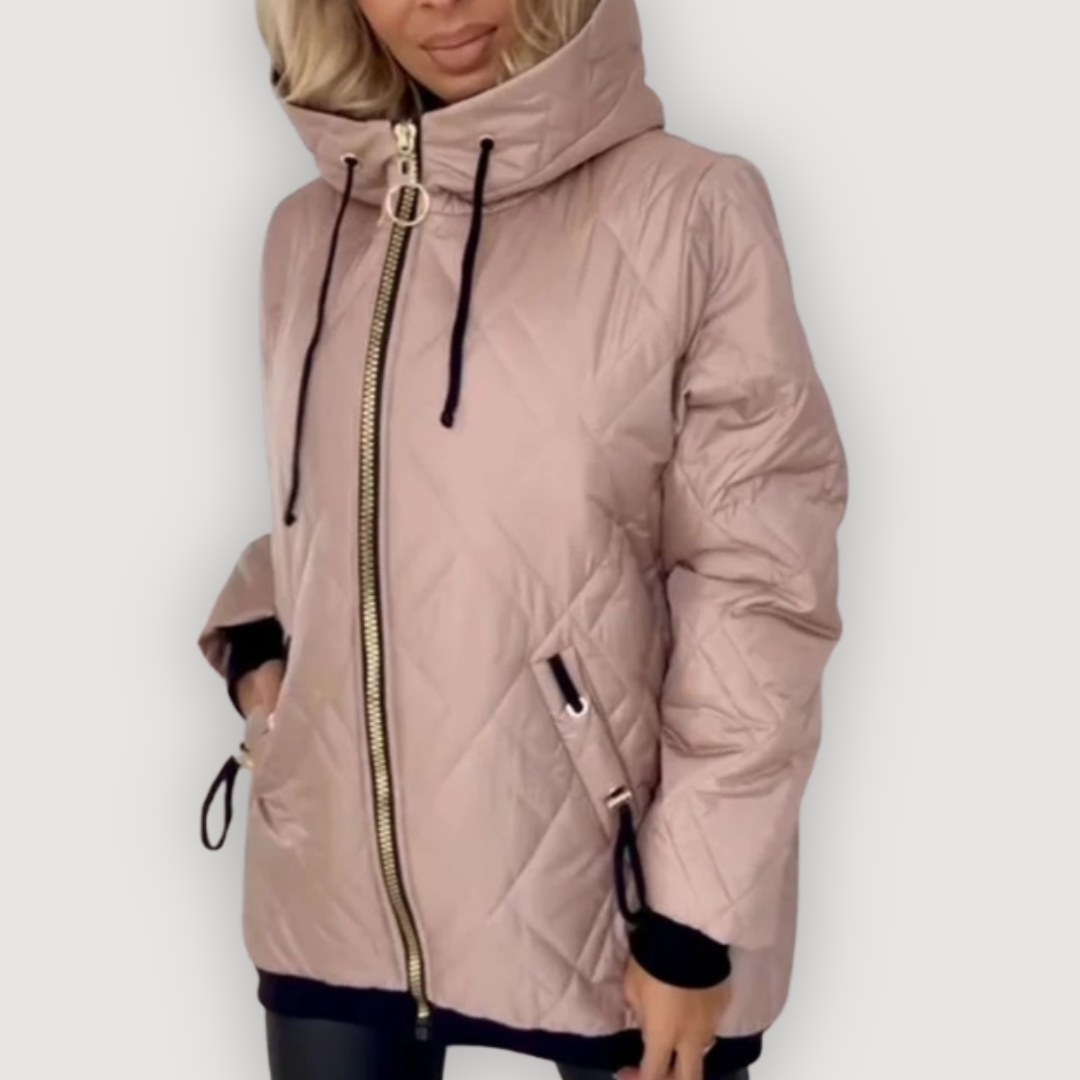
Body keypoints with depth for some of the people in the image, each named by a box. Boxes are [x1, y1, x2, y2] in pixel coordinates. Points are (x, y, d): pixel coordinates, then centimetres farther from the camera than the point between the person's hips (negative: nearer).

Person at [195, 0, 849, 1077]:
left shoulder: (692, 208, -10)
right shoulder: (308, 230, 6)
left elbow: (759, 582, -10)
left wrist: (697, 911, -11)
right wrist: (254, 638, 2)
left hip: (608, 906, -4)